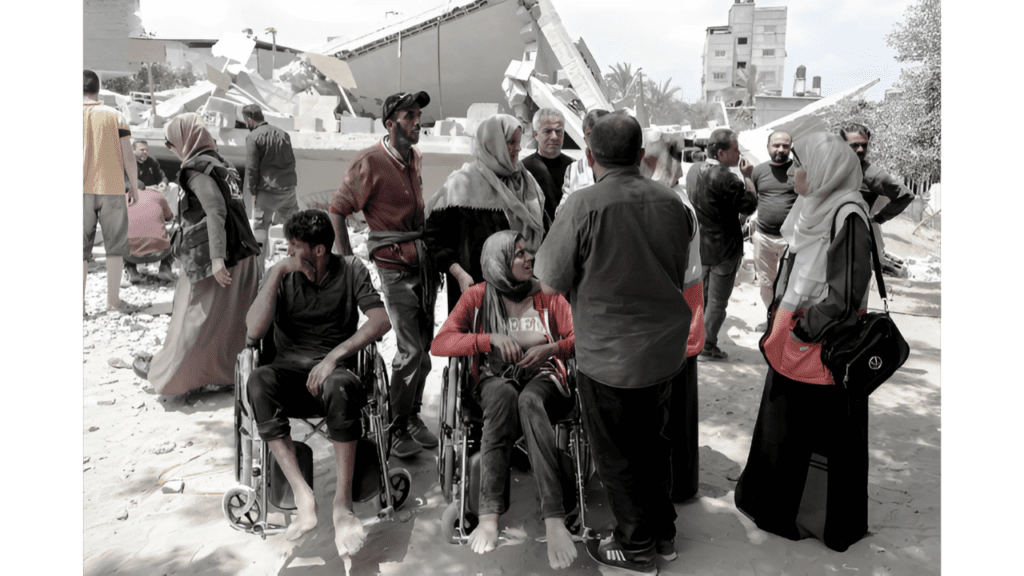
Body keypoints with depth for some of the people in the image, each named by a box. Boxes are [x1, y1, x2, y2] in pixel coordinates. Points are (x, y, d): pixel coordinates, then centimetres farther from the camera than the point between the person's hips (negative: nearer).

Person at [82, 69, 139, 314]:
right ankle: (113, 299, 11)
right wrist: (134, 187, 7)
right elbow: (128, 157, -3)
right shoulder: (116, 117, 0)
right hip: (112, 188, -1)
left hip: (83, 190, 1)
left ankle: (80, 303, 6)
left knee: (82, 249, 6)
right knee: (115, 246, 9)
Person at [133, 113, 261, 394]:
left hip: (218, 262, -8)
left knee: (196, 319, 5)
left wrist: (216, 258, -27)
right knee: (237, 320, 12)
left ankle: (165, 372, 21)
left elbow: (216, 211, -22)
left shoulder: (197, 168, -10)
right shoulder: (220, 163, 14)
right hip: (243, 257, 8)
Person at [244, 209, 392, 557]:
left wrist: (335, 356, -20)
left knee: (340, 387, -39)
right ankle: (303, 498, -35)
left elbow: (381, 320, -9)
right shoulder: (280, 274, 8)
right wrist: (277, 274, -10)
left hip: (333, 369, -2)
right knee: (258, 381, -34)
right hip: (289, 370, 2)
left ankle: (342, 502, -31)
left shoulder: (350, 270, 4)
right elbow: (254, 330, -5)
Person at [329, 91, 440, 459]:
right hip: (395, 266, -7)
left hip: (424, 260, 7)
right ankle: (398, 430, 6)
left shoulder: (415, 158, 11)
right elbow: (337, 209, -10)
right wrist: (346, 258, -12)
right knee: (411, 350, -9)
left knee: (424, 346, 11)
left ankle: (413, 415, 26)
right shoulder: (370, 162, -13)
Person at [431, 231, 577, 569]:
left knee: (529, 400, -38)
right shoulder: (477, 297, 3)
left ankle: (554, 519, -48)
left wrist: (551, 348, -20)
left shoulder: (547, 294, 6)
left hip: (542, 378, 0)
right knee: (504, 395, -39)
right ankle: (489, 514, -41)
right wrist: (492, 338, -20)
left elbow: (578, 339, 2)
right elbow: (439, 344, -7)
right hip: (495, 380, 0)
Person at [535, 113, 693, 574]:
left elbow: (551, 283, -15)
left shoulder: (584, 206, -20)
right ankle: (663, 531, 39)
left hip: (609, 358, -6)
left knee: (617, 456, 13)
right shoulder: (670, 201, -2)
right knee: (653, 442, 23)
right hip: (665, 350, 6)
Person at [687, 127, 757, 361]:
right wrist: (747, 176, -6)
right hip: (724, 249, -8)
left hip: (701, 245, 8)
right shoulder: (724, 177, -25)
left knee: (702, 296, 21)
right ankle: (707, 348, 13)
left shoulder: (694, 170, 2)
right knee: (717, 302, 5)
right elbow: (749, 204, -16)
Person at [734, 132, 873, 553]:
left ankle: (822, 519, 27)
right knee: (782, 428, 19)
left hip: (821, 349, -8)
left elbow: (844, 296, -23)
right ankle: (778, 504, 37)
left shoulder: (846, 217, -19)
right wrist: (778, 325, 13)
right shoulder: (813, 209, 7)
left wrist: (801, 332, -15)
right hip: (792, 343, 8)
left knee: (821, 436, 8)